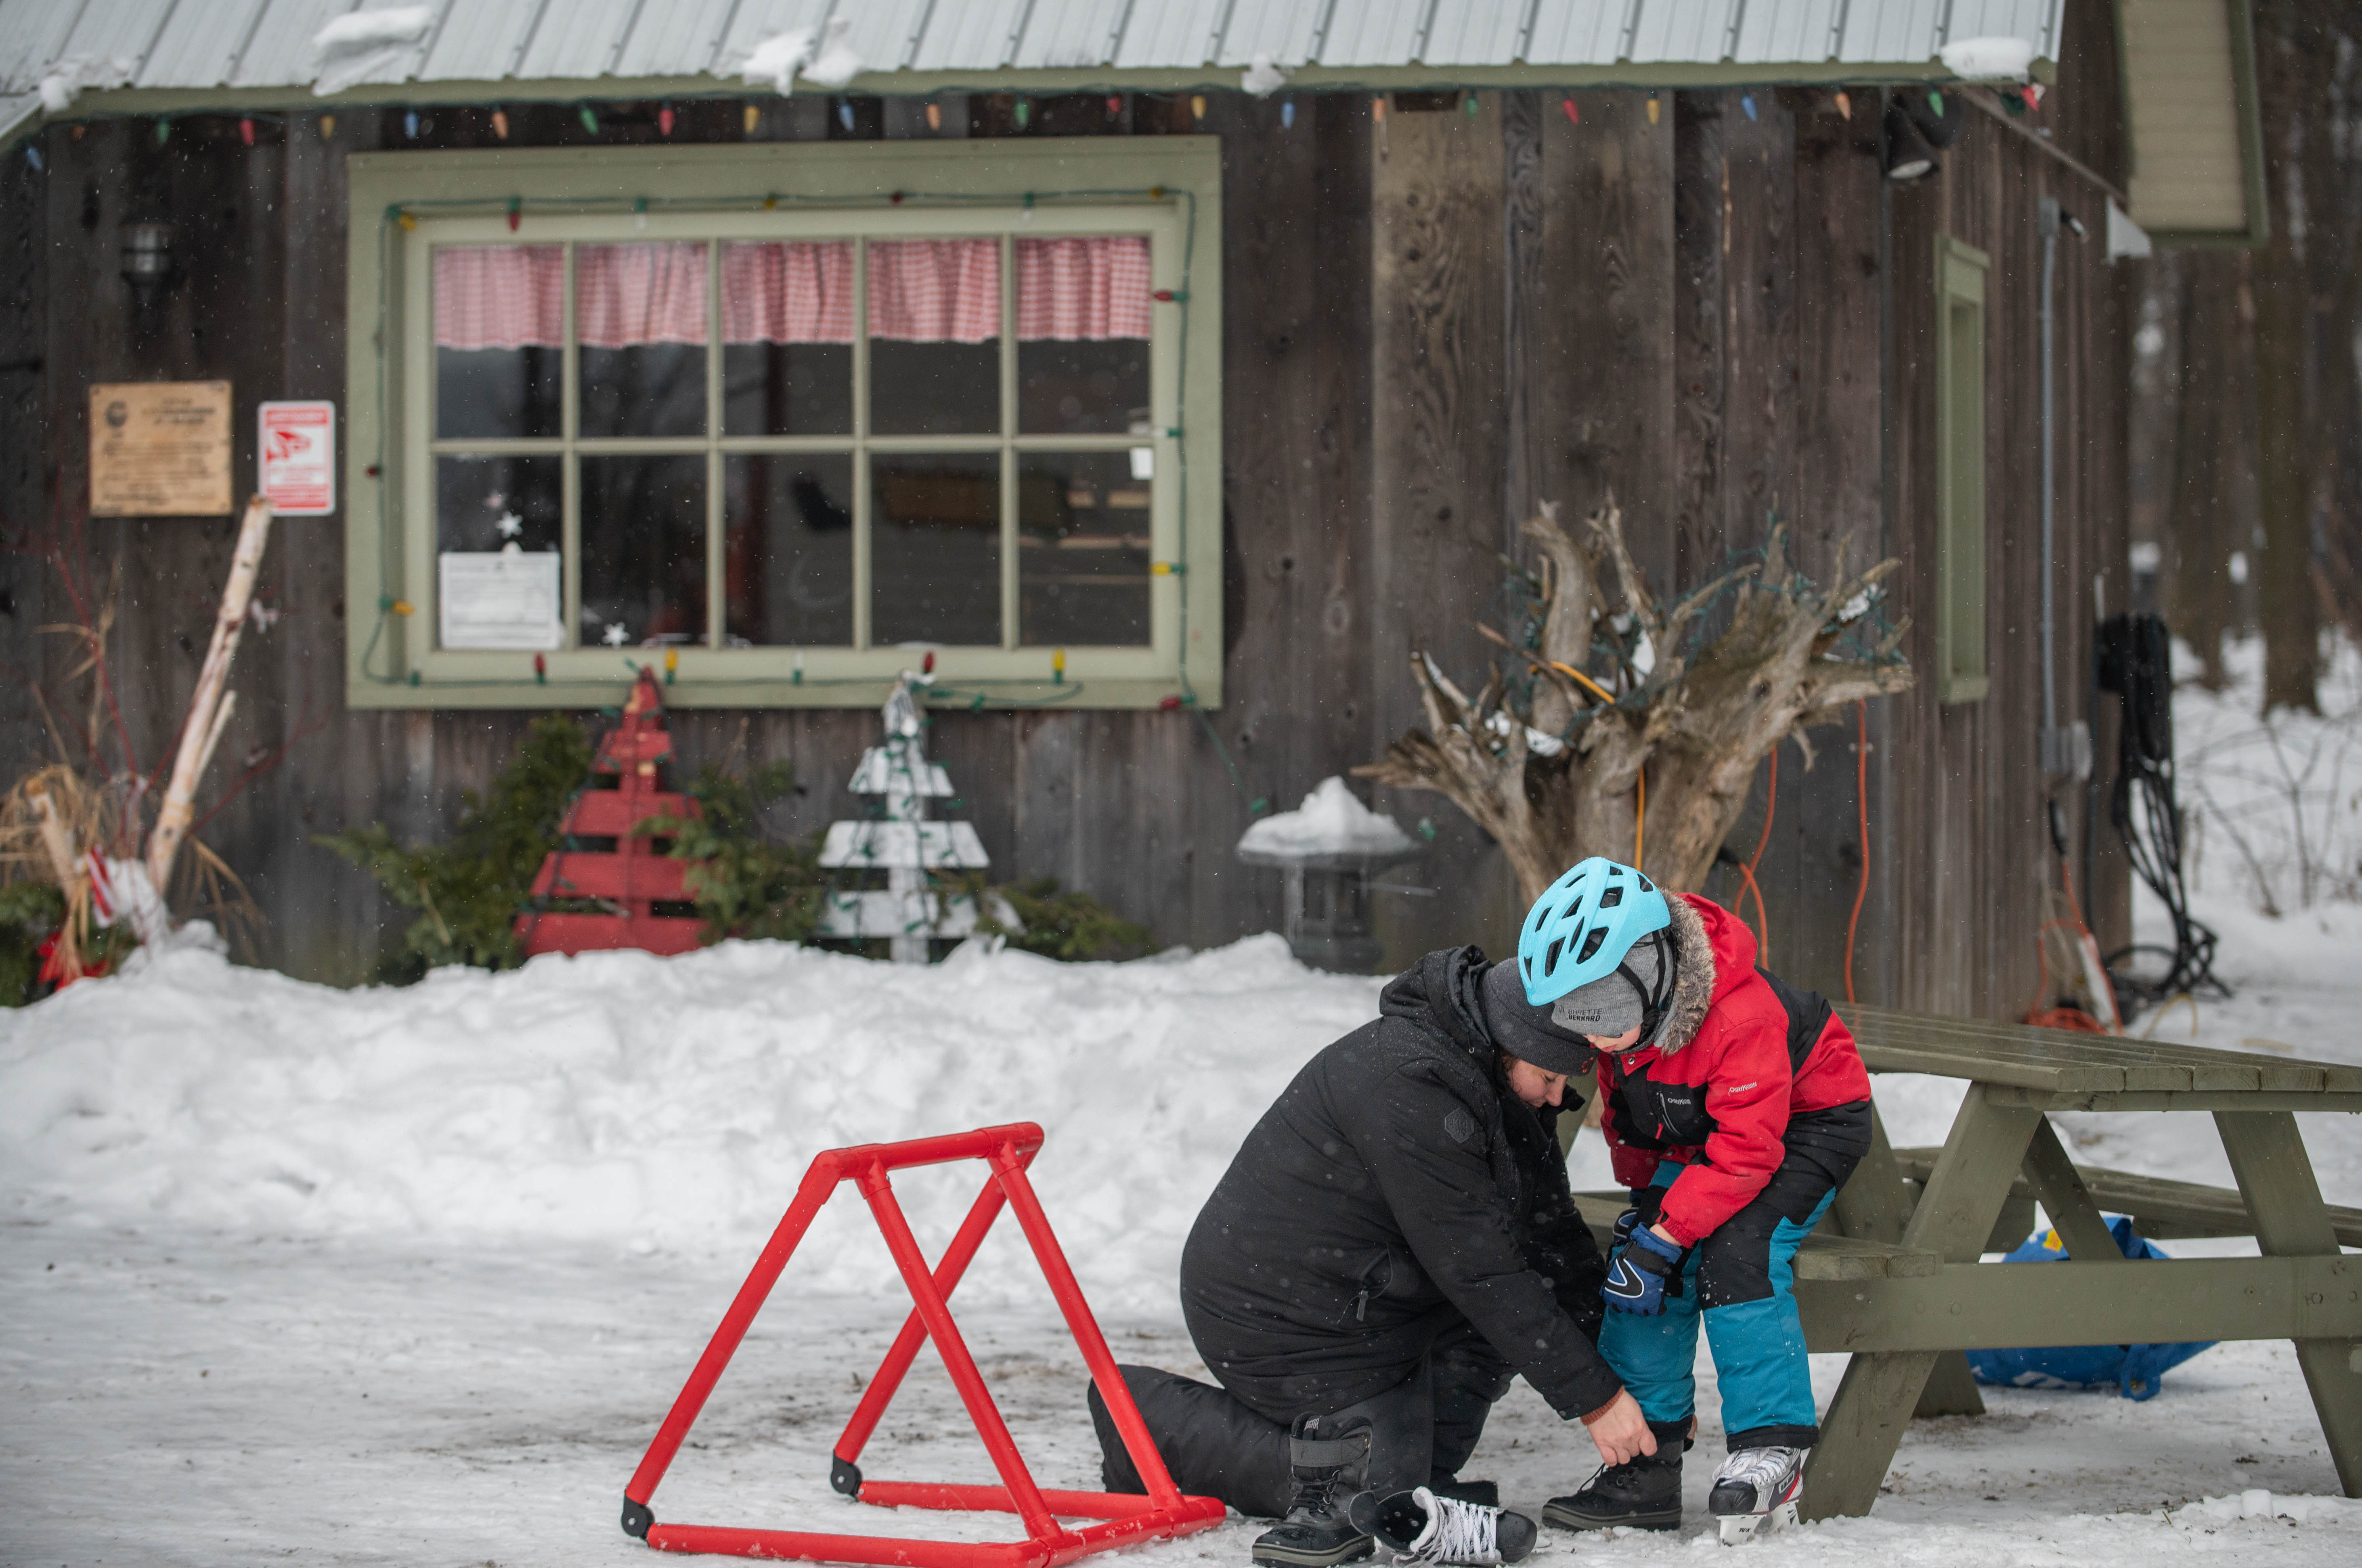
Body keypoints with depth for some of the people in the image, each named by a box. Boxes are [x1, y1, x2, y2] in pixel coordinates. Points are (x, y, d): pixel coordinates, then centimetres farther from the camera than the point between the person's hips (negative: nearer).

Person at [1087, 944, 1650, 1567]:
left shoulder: (1507, 1090, 1)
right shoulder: (1408, 1091, -30)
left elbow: (1553, 1231, 10)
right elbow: (1478, 1272, -28)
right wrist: (1594, 1397, -23)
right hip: (1281, 1321, -10)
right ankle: (1151, 1419, 3)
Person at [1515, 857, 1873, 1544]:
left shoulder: (1742, 1017, -39)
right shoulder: (1622, 1010, -15)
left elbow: (1746, 1154, -35)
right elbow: (1622, 1111, 6)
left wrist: (1666, 1233, -36)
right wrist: (1647, 1196, 3)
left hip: (1808, 1123, -7)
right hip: (1693, 1142, 7)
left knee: (1736, 1256, -28)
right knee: (1643, 1278, -7)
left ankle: (1771, 1450, -23)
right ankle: (1646, 1467, -2)